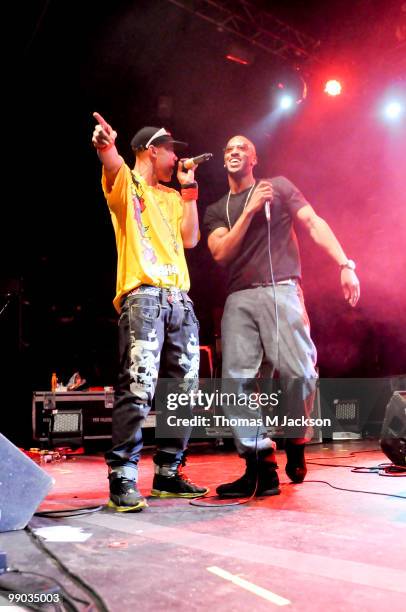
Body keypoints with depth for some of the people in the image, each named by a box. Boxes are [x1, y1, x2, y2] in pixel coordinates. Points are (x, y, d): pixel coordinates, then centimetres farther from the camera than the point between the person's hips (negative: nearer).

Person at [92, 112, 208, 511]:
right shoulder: (126, 183, 6)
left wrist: (188, 189, 13)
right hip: (143, 295, -7)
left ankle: (167, 474, 16)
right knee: (138, 387, -18)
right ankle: (123, 478, -12)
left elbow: (190, 238, 12)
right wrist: (105, 145, -42)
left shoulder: (172, 197, 25)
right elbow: (113, 163, -19)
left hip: (179, 298, 7)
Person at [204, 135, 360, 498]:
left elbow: (314, 224, 3)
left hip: (281, 290, -3)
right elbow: (221, 254, 4)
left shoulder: (278, 187, 14)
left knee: (299, 371, -17)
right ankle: (261, 466, -4)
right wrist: (250, 210, -3)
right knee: (237, 379, -11)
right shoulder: (217, 210, 21)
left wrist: (345, 265, -10)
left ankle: (296, 444, 10)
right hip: (239, 299, 3)